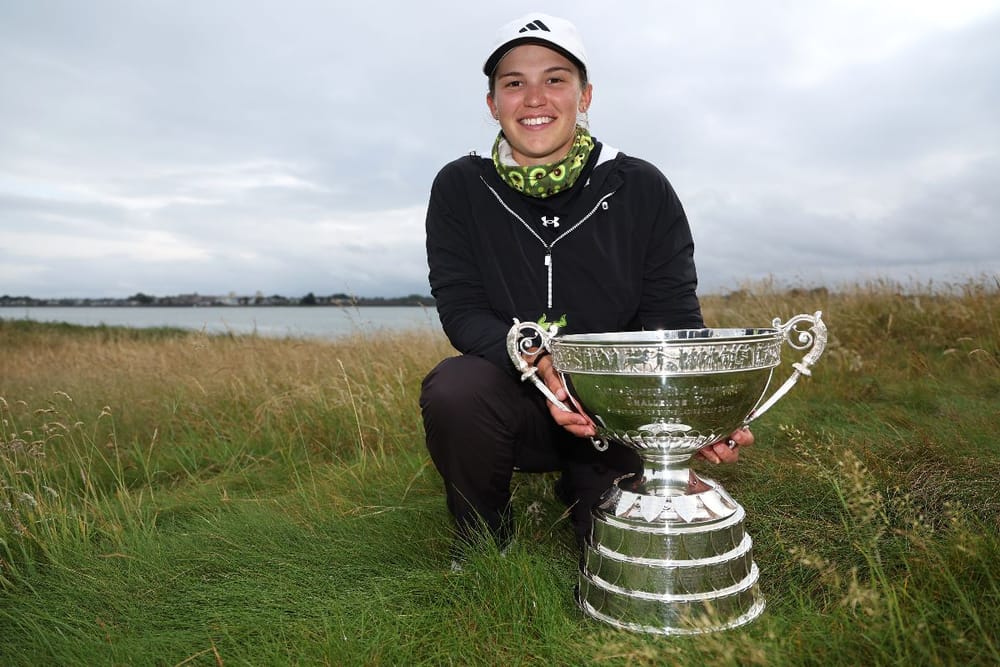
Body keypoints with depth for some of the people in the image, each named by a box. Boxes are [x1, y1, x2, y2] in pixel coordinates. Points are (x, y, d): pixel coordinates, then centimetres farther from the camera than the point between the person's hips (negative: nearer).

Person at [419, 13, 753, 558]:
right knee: (454, 389, -33)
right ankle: (481, 545, -1)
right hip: (512, 399, 0)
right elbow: (462, 310, -12)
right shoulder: (460, 188, -4)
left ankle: (582, 489, 31)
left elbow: (675, 320, -6)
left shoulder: (643, 191, -4)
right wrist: (537, 362, -33)